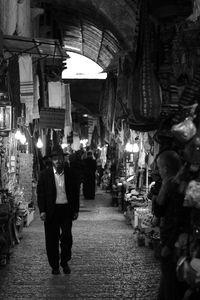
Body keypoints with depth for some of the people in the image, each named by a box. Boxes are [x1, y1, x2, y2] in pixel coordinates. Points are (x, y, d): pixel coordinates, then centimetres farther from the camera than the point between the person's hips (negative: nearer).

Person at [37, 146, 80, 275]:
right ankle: (54, 265, 17)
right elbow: (40, 193, 0)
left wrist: (76, 210, 6)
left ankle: (65, 262, 19)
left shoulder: (70, 173, 4)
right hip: (51, 210, -1)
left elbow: (75, 192, 9)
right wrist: (42, 210, -7)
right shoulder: (45, 174, 0)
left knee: (67, 237, -1)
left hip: (66, 209, 1)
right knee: (52, 239, 4)